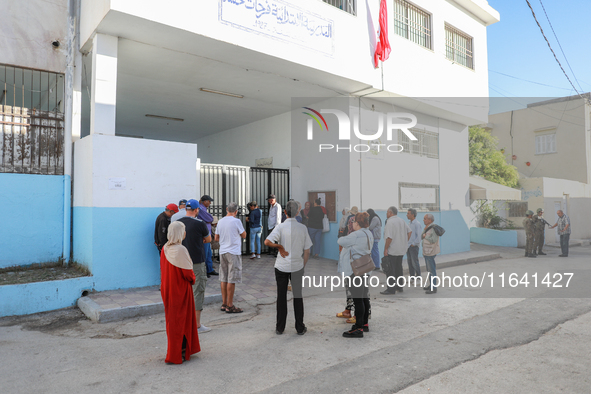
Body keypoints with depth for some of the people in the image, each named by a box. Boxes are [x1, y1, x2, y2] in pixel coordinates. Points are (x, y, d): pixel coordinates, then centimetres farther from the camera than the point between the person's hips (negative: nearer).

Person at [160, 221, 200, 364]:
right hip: (181, 289, -8)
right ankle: (178, 353, 13)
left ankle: (174, 350, 32)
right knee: (181, 320, 5)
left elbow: (164, 269, 11)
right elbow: (187, 272, -21)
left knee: (172, 318, 18)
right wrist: (192, 279, 0)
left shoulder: (165, 249, 1)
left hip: (167, 289, 8)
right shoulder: (180, 250, -24)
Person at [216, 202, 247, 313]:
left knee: (223, 279, 12)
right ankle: (229, 306, 2)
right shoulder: (236, 221, -11)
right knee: (232, 280, -2)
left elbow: (216, 238, 13)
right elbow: (244, 235, -2)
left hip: (222, 252, 7)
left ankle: (224, 304, 19)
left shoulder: (220, 221, 7)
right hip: (233, 252, -7)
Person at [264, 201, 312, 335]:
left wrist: (279, 246, -7)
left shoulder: (280, 227, -9)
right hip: (297, 266, 2)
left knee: (281, 296, 9)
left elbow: (267, 241, -24)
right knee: (298, 296, 11)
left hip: (281, 266, -1)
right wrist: (303, 266, 13)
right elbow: (307, 251, 2)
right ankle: (300, 328, 18)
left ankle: (280, 328, 17)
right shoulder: (303, 228, -1)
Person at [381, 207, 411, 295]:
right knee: (398, 268, 17)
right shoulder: (402, 220, 9)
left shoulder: (390, 222, -18)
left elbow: (389, 237, -24)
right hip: (401, 250, 9)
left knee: (390, 269, -2)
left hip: (392, 250, -9)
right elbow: (409, 231, 14)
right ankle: (399, 287, 25)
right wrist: (405, 242, 16)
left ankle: (391, 288, -1)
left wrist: (386, 248, -17)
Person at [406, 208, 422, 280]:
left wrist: (413, 244, -14)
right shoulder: (410, 224, 13)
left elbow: (419, 236, -17)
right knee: (409, 261, 10)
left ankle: (418, 276, 8)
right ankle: (411, 276, 18)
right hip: (408, 246, 8)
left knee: (415, 262, -3)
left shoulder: (417, 224, -12)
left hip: (414, 246, -8)